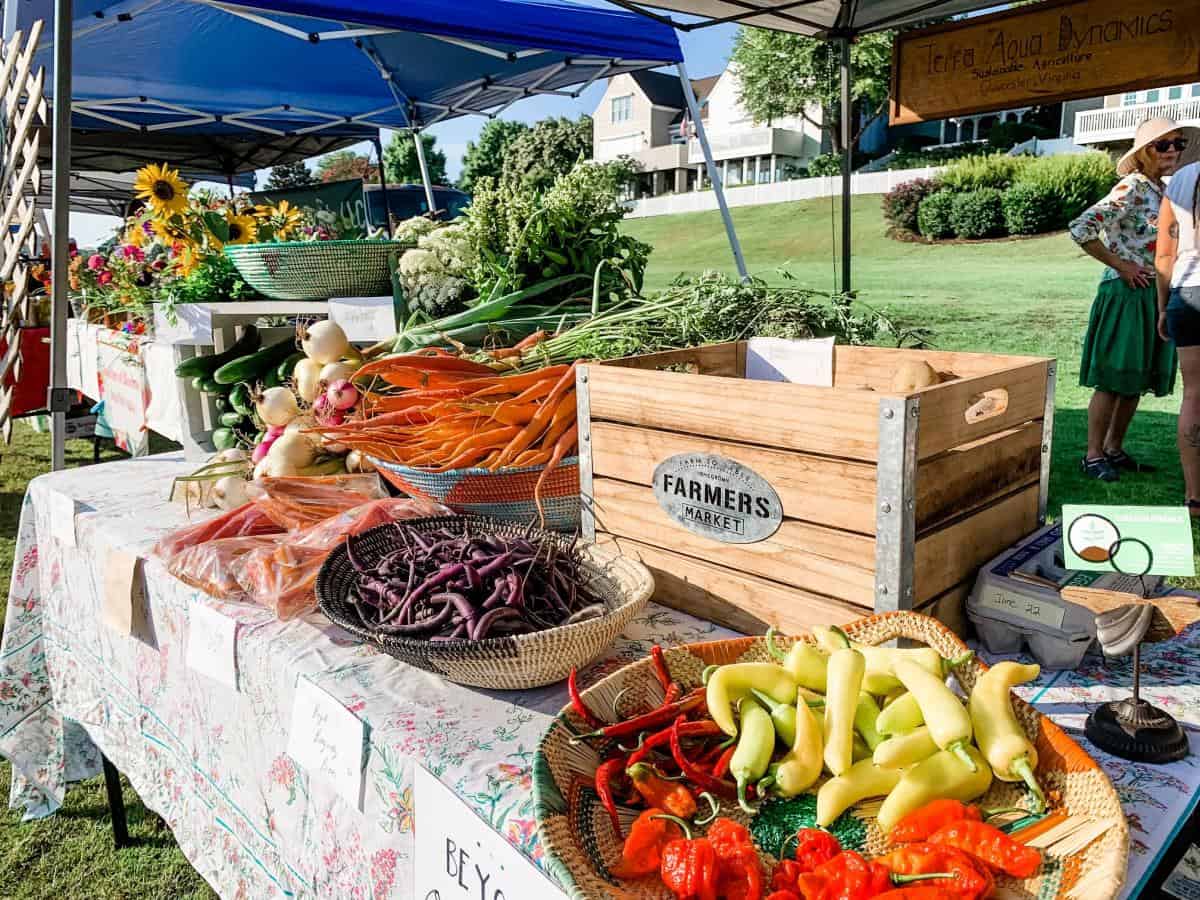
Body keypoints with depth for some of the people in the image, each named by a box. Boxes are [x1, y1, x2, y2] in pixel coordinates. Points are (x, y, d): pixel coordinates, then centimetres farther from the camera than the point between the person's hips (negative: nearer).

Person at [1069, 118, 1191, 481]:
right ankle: (1093, 455, 4)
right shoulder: (1131, 188, -12)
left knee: (1137, 381, 11)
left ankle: (1114, 449, 21)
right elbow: (1081, 229, -22)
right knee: (1114, 379, -4)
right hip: (1125, 293, -8)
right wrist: (1121, 265, -16)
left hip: (1156, 296, 8)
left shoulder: (1166, 190, 12)